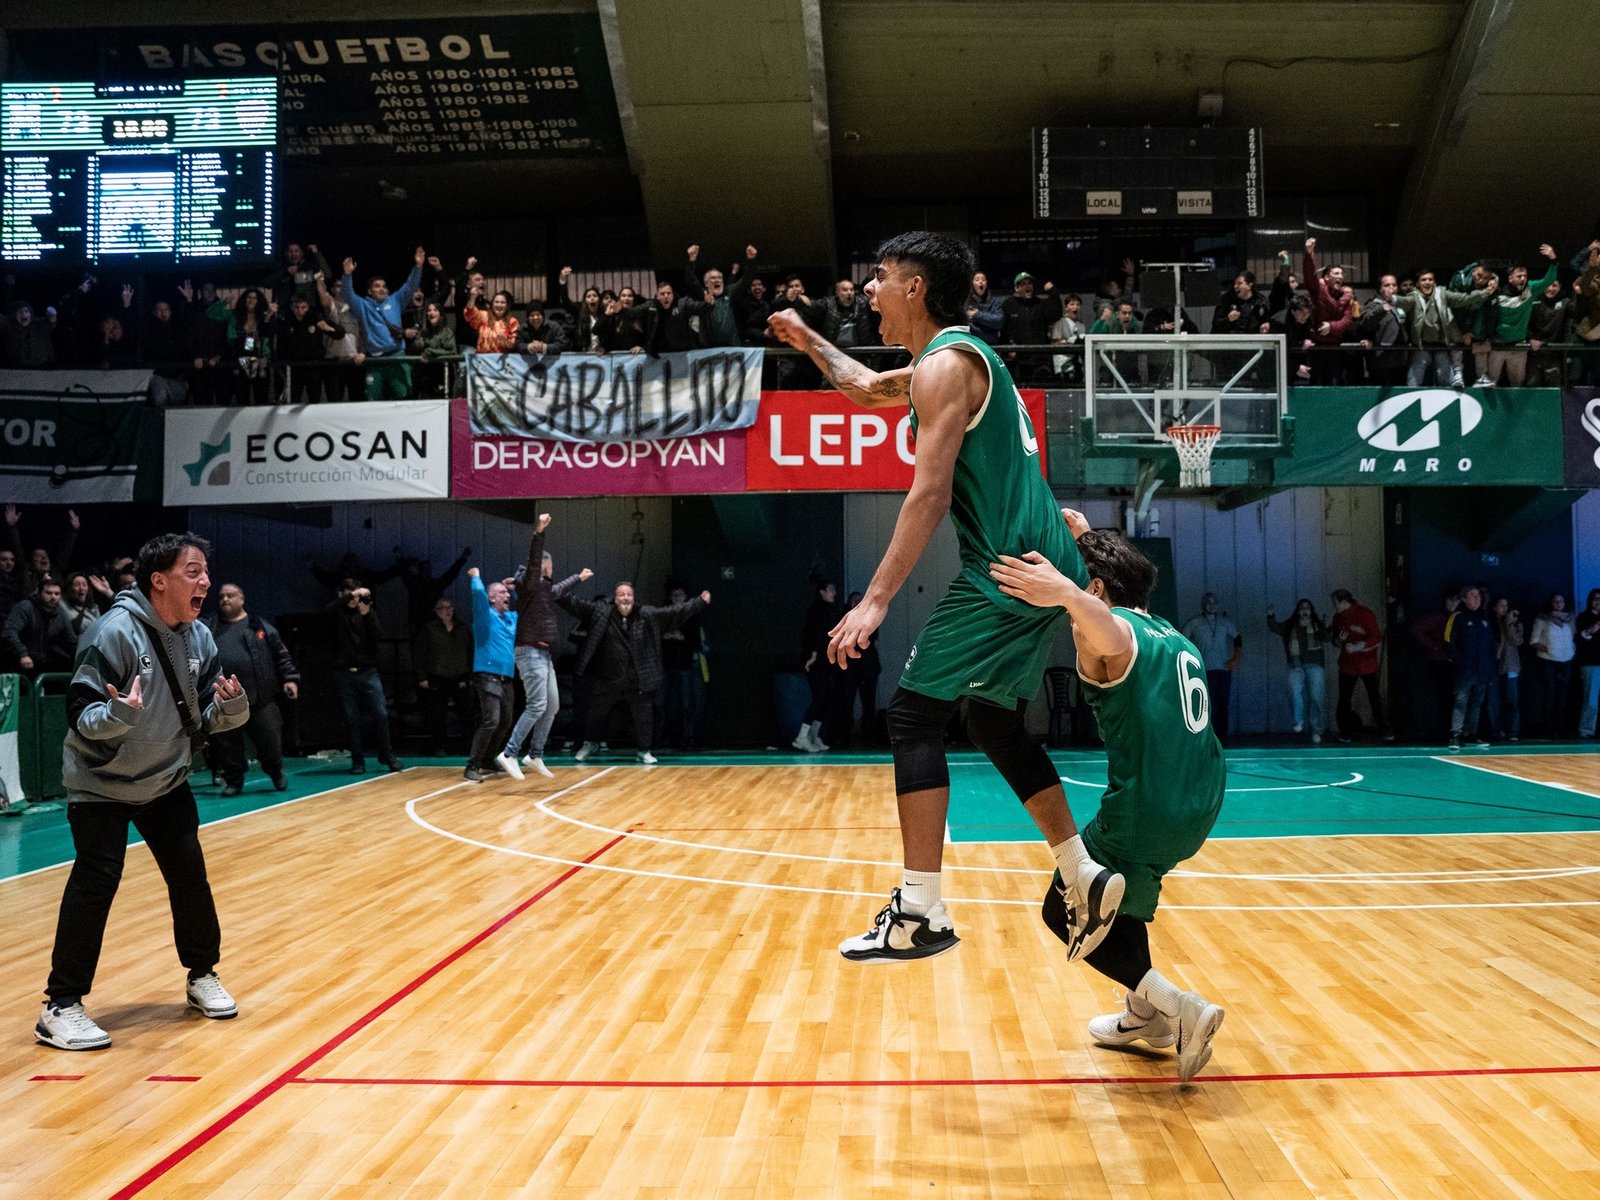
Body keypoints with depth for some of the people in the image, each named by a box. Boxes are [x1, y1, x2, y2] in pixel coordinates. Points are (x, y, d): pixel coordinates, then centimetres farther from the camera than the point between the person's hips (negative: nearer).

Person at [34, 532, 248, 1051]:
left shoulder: (199, 638, -4)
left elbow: (203, 718, 2)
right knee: (95, 883, -13)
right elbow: (81, 714, -23)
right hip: (99, 785, -5)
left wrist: (230, 707, -20)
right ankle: (61, 1007, -2)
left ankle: (202, 977, 23)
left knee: (190, 876, 3)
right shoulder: (116, 631, -24)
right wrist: (117, 714, -44)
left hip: (166, 781, 6)